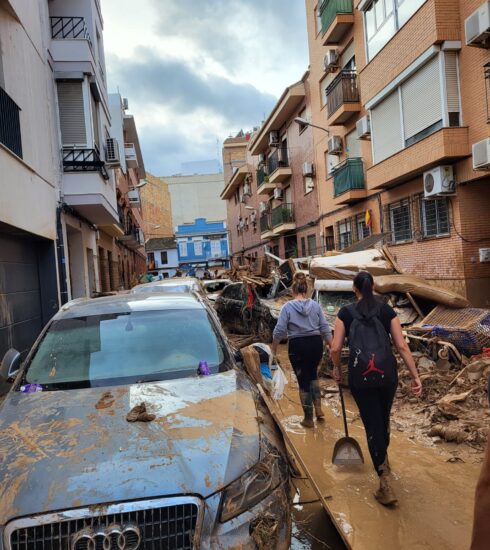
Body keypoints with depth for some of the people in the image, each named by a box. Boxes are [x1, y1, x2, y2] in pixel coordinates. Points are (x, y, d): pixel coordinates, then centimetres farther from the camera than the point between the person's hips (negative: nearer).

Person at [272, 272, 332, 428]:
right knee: (313, 375, 26)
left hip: (297, 347, -3)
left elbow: (279, 330, -9)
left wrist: (274, 348, 5)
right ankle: (318, 409, 18)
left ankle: (308, 419, 20)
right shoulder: (315, 305, 1)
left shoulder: (288, 307, -7)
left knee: (303, 381, 9)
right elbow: (325, 328, 2)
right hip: (316, 344, 3)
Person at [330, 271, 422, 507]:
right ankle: (382, 461, 48)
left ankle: (386, 485, 6)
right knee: (384, 419, 24)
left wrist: (337, 369, 14)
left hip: (360, 376, -2)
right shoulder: (387, 310, 2)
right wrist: (415, 376, 3)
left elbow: (335, 348, -4)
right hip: (387, 374, 2)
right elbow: (402, 346, -2)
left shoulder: (346, 313, -1)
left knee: (372, 426, 7)